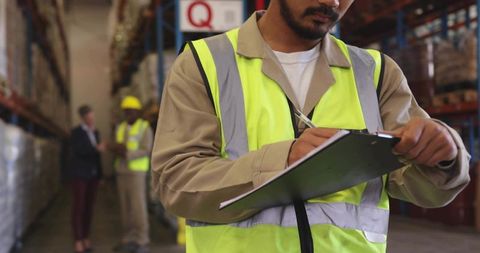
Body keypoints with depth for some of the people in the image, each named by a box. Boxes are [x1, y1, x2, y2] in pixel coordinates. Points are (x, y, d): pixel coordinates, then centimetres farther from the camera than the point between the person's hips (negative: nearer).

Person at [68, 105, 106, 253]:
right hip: (79, 174, -6)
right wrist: (96, 148, -31)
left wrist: (100, 175, 12)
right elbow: (77, 151, -22)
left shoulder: (95, 132, 11)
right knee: (79, 207, -5)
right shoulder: (76, 132, -8)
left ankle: (86, 239, 14)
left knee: (89, 206, 7)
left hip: (92, 174, 6)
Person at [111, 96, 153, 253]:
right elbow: (116, 149, 12)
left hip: (137, 172, -7)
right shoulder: (121, 128, 13)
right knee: (125, 207, 7)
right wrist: (117, 149, -12)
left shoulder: (145, 128, -8)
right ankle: (129, 240, 12)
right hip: (122, 171, 7)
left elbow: (146, 151, -17)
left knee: (138, 207, -8)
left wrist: (126, 154, -28)